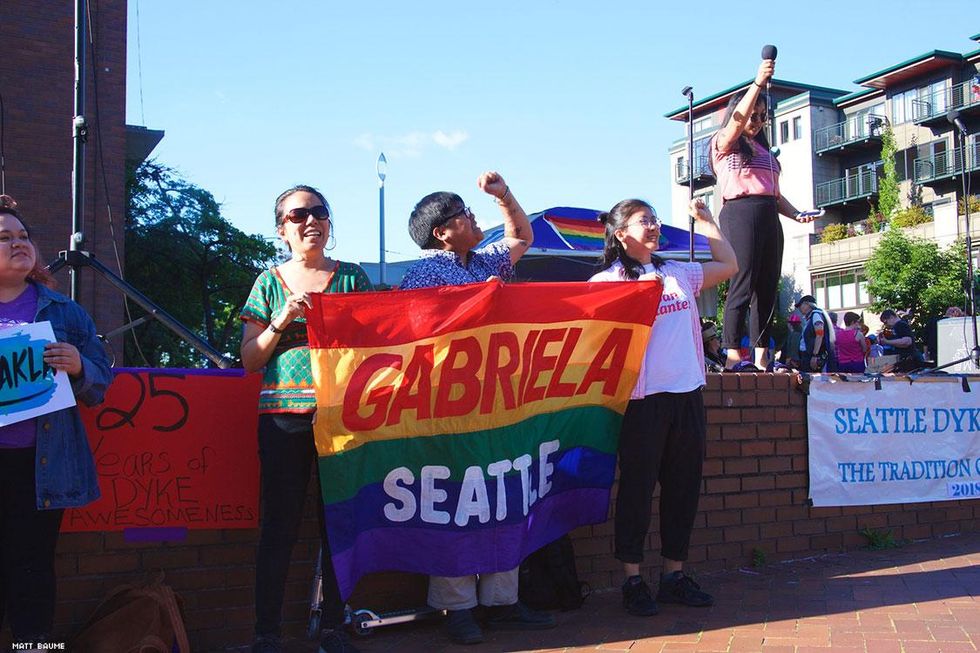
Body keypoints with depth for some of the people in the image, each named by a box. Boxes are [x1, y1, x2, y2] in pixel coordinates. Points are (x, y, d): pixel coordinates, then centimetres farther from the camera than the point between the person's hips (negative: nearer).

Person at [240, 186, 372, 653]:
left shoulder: (352, 277, 9)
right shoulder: (269, 283, 9)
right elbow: (250, 360, 6)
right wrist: (282, 321, -8)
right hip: (283, 417, 0)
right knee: (280, 526, 0)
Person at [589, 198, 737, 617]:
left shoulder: (679, 274, 14)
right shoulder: (608, 281, -3)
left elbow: (729, 265, 26)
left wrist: (707, 223, 25)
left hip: (687, 394, 6)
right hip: (643, 398, -6)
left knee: (684, 487, 10)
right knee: (638, 487, 1)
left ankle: (674, 574, 22)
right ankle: (632, 580, 12)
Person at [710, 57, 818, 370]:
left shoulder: (764, 151, 28)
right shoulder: (724, 142, 8)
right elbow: (737, 120, -15)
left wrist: (796, 214, 10)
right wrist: (757, 82, -24)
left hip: (769, 217, 7)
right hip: (740, 213, -7)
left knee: (767, 288, 1)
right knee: (742, 285, -14)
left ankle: (761, 356, 1)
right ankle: (733, 354, -15)